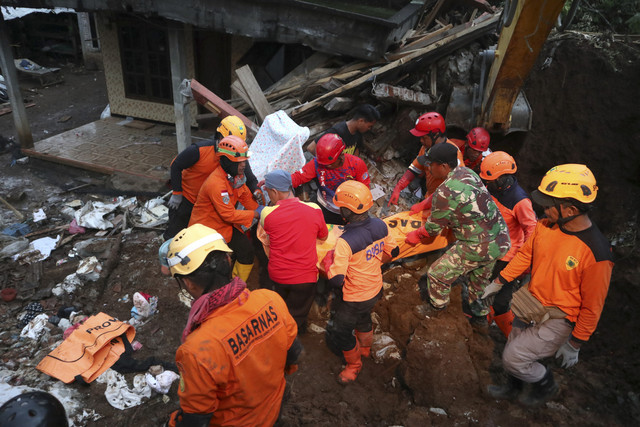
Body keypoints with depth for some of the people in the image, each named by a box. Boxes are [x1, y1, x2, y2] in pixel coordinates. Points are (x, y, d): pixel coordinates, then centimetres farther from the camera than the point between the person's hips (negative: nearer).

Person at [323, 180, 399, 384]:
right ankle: (365, 348, 62)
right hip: (375, 290, 7)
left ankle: (354, 365, 44)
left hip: (353, 299, -7)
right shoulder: (380, 226, -15)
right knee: (363, 319, 35)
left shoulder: (345, 242, -36)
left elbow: (336, 281, -33)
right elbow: (393, 252, 2)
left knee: (339, 332, 20)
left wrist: (328, 259, -15)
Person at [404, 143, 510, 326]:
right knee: (480, 278, 30)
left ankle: (436, 306, 35)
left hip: (477, 248, -9)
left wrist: (416, 235, 9)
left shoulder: (444, 193, -24)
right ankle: (479, 315, 51)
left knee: (438, 274, 10)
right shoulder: (466, 171, 1)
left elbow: (433, 228, -10)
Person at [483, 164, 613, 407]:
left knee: (513, 358, -6)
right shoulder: (545, 225, -11)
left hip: (558, 320, -6)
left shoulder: (596, 254, -29)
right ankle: (513, 389, 50)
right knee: (514, 351, 20)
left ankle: (546, 386, 26)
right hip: (531, 305, 6)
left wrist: (574, 345, -10)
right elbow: (525, 255, 7)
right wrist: (499, 282, 11)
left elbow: (592, 307, -19)